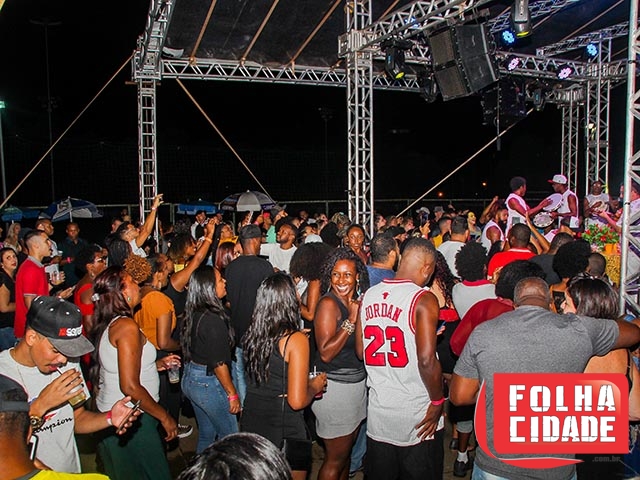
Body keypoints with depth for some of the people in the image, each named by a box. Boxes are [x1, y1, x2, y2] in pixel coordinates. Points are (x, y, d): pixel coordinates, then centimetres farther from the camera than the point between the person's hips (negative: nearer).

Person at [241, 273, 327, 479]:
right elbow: (297, 401, -22)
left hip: (251, 423, 6)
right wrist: (315, 386, -3)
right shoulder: (296, 340, -20)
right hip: (284, 431, -5)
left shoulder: (252, 335, -3)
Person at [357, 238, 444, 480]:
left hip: (377, 412, 5)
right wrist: (438, 401, -9)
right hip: (417, 418, -5)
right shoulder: (423, 299, -17)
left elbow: (361, 351, 6)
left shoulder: (369, 295, 1)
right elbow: (426, 360, -23)